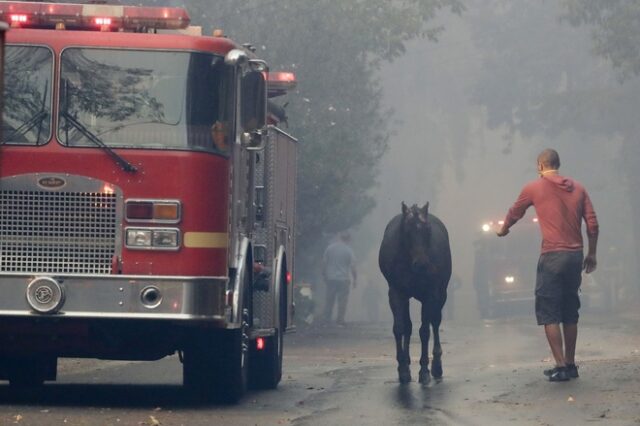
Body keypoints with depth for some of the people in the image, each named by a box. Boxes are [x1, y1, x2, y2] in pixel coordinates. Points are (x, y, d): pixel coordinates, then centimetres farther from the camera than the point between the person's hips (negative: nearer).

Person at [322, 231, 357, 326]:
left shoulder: (330, 248, 3)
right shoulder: (348, 250, -6)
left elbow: (324, 262, 6)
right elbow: (352, 266, -7)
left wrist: (324, 275, 16)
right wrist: (355, 279, 2)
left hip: (330, 279, 3)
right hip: (343, 279, -3)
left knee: (329, 300, 9)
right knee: (342, 301, 2)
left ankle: (327, 320, 10)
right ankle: (340, 321, -1)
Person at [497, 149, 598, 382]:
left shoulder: (534, 188, -1)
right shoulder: (578, 188, 8)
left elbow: (514, 213, 15)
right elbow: (592, 224, 5)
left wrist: (503, 230, 35)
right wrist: (592, 254, 16)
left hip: (552, 257, -5)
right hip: (576, 256, 5)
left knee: (548, 313, 0)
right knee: (570, 312, 14)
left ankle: (560, 366, -8)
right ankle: (570, 364, 18)